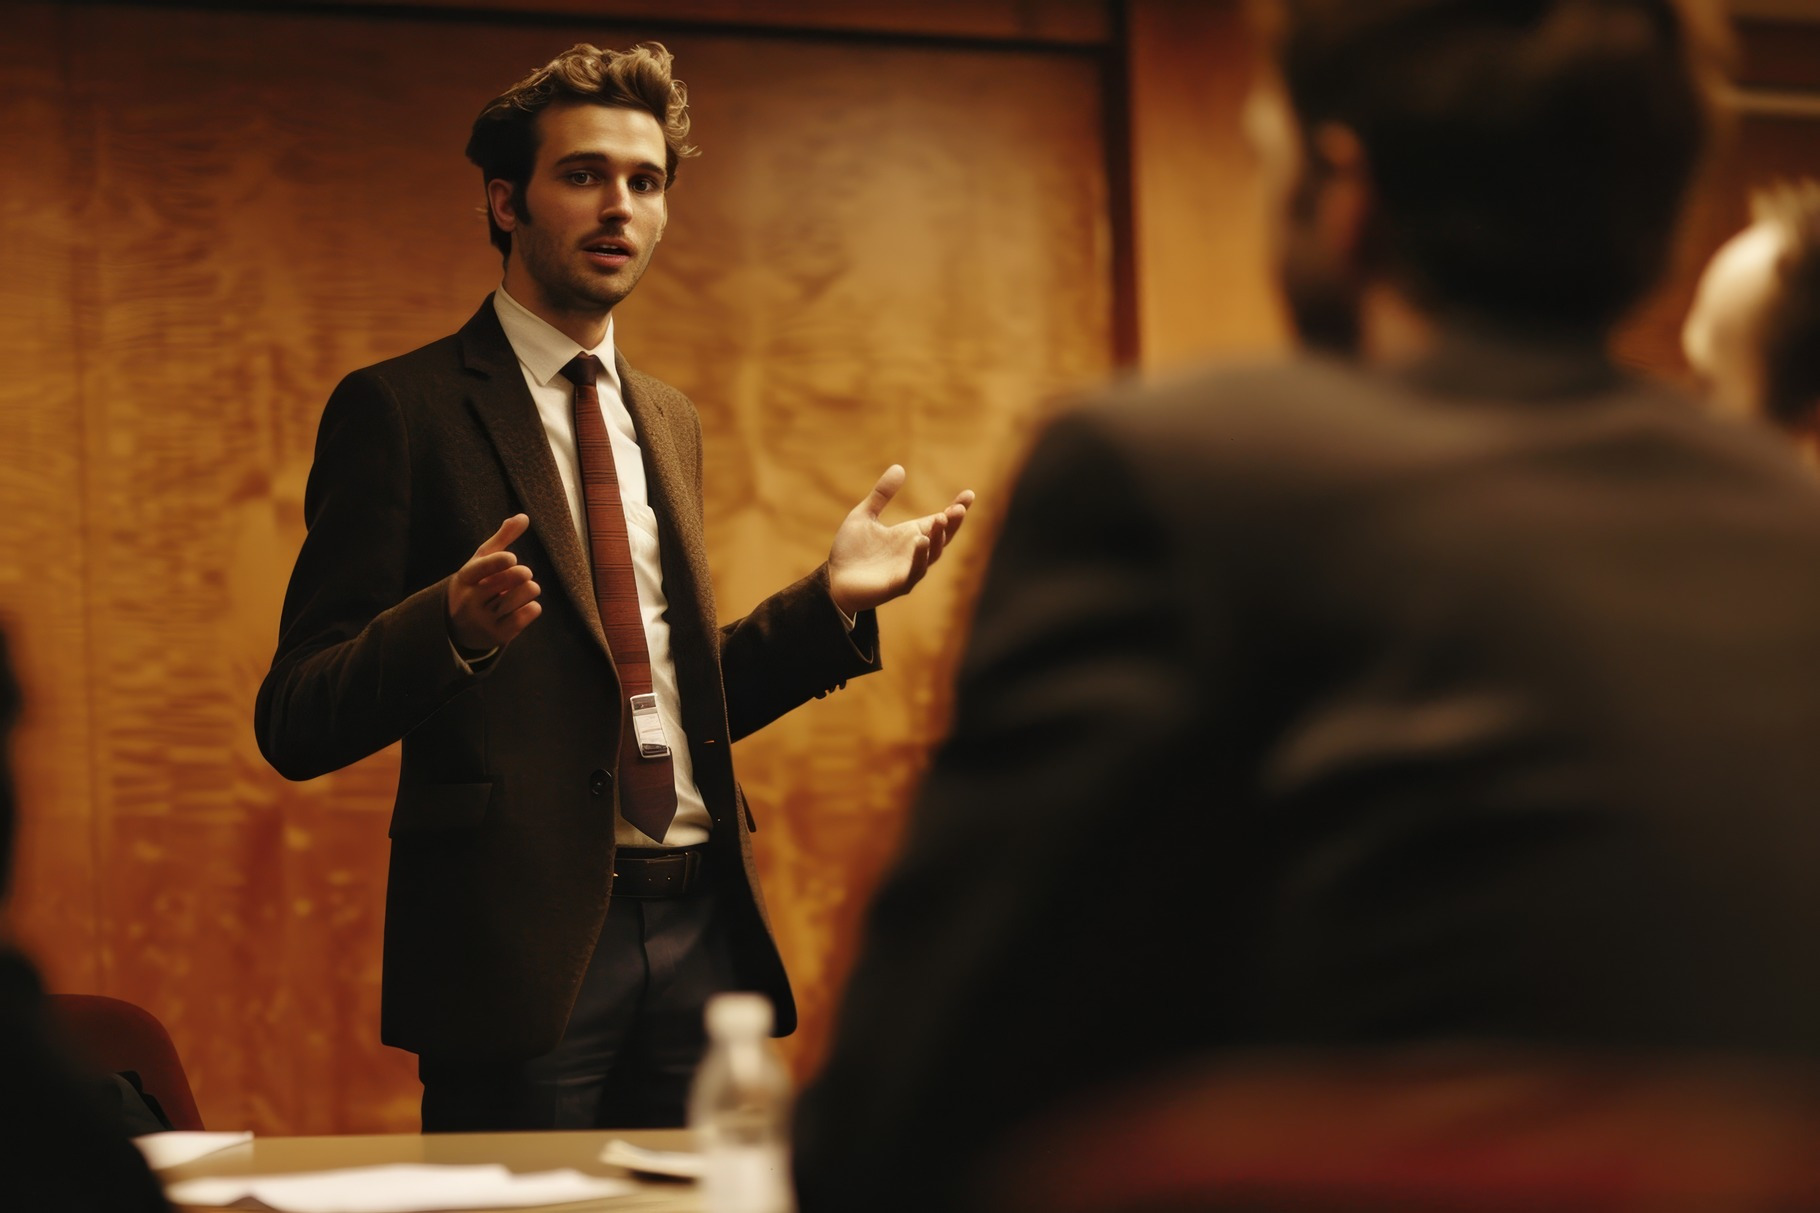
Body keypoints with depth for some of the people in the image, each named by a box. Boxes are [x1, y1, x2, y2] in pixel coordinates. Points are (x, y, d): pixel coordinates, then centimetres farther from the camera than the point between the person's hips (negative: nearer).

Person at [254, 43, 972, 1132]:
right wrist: (454, 626, -26)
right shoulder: (403, 409, -2)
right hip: (524, 945, -6)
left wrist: (833, 600, 11)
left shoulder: (669, 421, 19)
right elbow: (297, 722, -8)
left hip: (698, 927, 6)